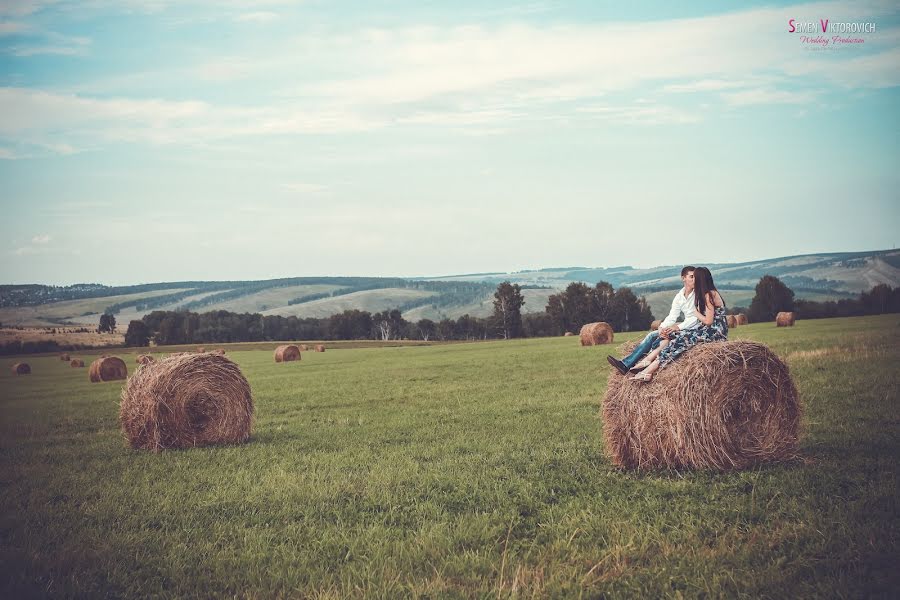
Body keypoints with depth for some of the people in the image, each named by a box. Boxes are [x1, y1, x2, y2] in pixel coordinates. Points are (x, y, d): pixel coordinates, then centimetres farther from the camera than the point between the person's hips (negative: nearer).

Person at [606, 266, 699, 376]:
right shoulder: (679, 297, 11)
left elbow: (697, 317, -15)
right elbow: (672, 317, 3)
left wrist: (678, 327, -21)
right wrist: (661, 327, -17)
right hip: (684, 326, 7)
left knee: (663, 338, -25)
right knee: (652, 335, -7)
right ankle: (625, 364, -17)